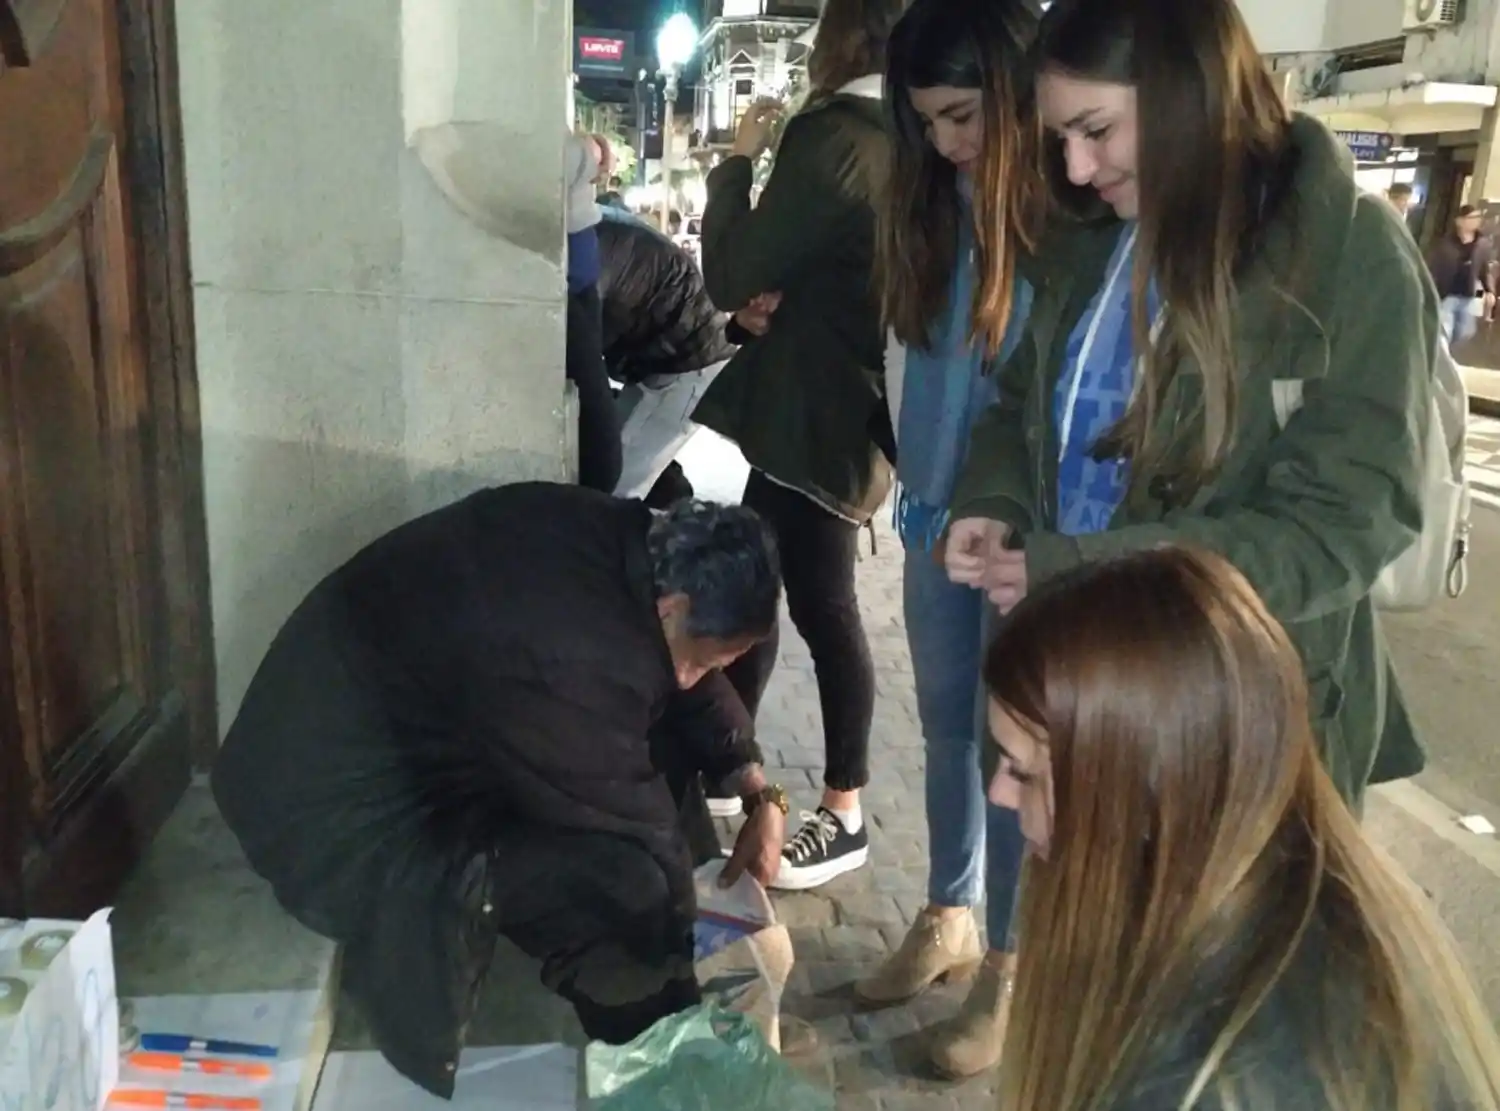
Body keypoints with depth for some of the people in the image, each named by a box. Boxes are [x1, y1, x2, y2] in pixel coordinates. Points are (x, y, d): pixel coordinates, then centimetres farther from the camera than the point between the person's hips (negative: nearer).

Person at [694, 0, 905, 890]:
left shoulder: (830, 137, -16)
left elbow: (731, 277, -13)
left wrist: (738, 161, -2)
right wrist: (777, 303, 1)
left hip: (815, 411, -9)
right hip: (850, 401, 9)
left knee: (821, 605, -1)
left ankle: (845, 816, 11)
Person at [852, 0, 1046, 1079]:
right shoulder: (937, 204, 4)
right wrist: (912, 479, 2)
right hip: (936, 519, 6)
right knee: (949, 730, 18)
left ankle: (1010, 968, 26)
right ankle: (949, 918, 37)